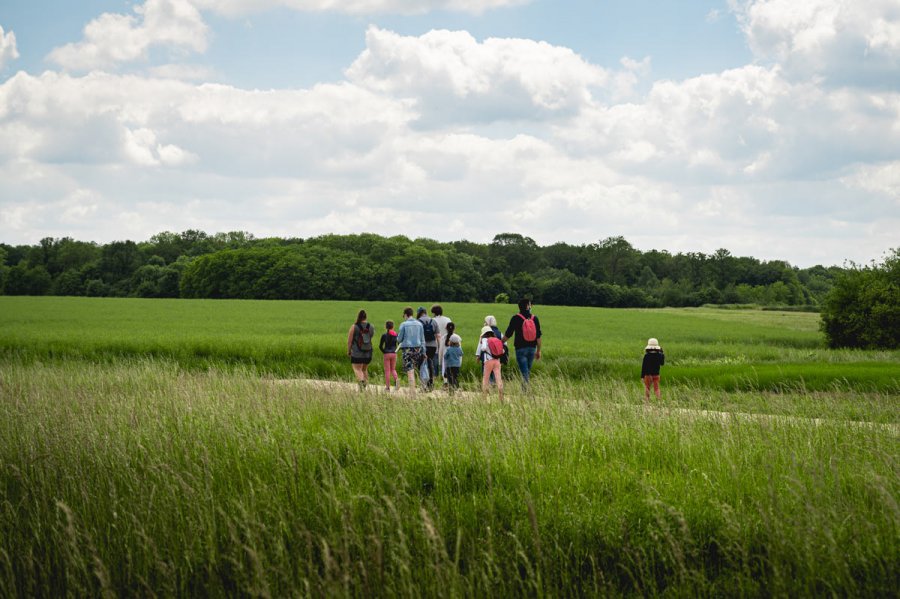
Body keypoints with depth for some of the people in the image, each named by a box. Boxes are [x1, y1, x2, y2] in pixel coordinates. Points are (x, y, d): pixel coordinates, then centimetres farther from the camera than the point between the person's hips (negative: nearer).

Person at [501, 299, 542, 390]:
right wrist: (538, 351, 11)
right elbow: (538, 336, 3)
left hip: (520, 348, -3)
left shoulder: (516, 318, -8)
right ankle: (525, 389, 22)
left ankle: (526, 390, -16)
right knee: (528, 371, 16)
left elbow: (508, 334, -4)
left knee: (524, 372, -6)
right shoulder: (534, 319, 1)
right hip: (532, 348, 3)